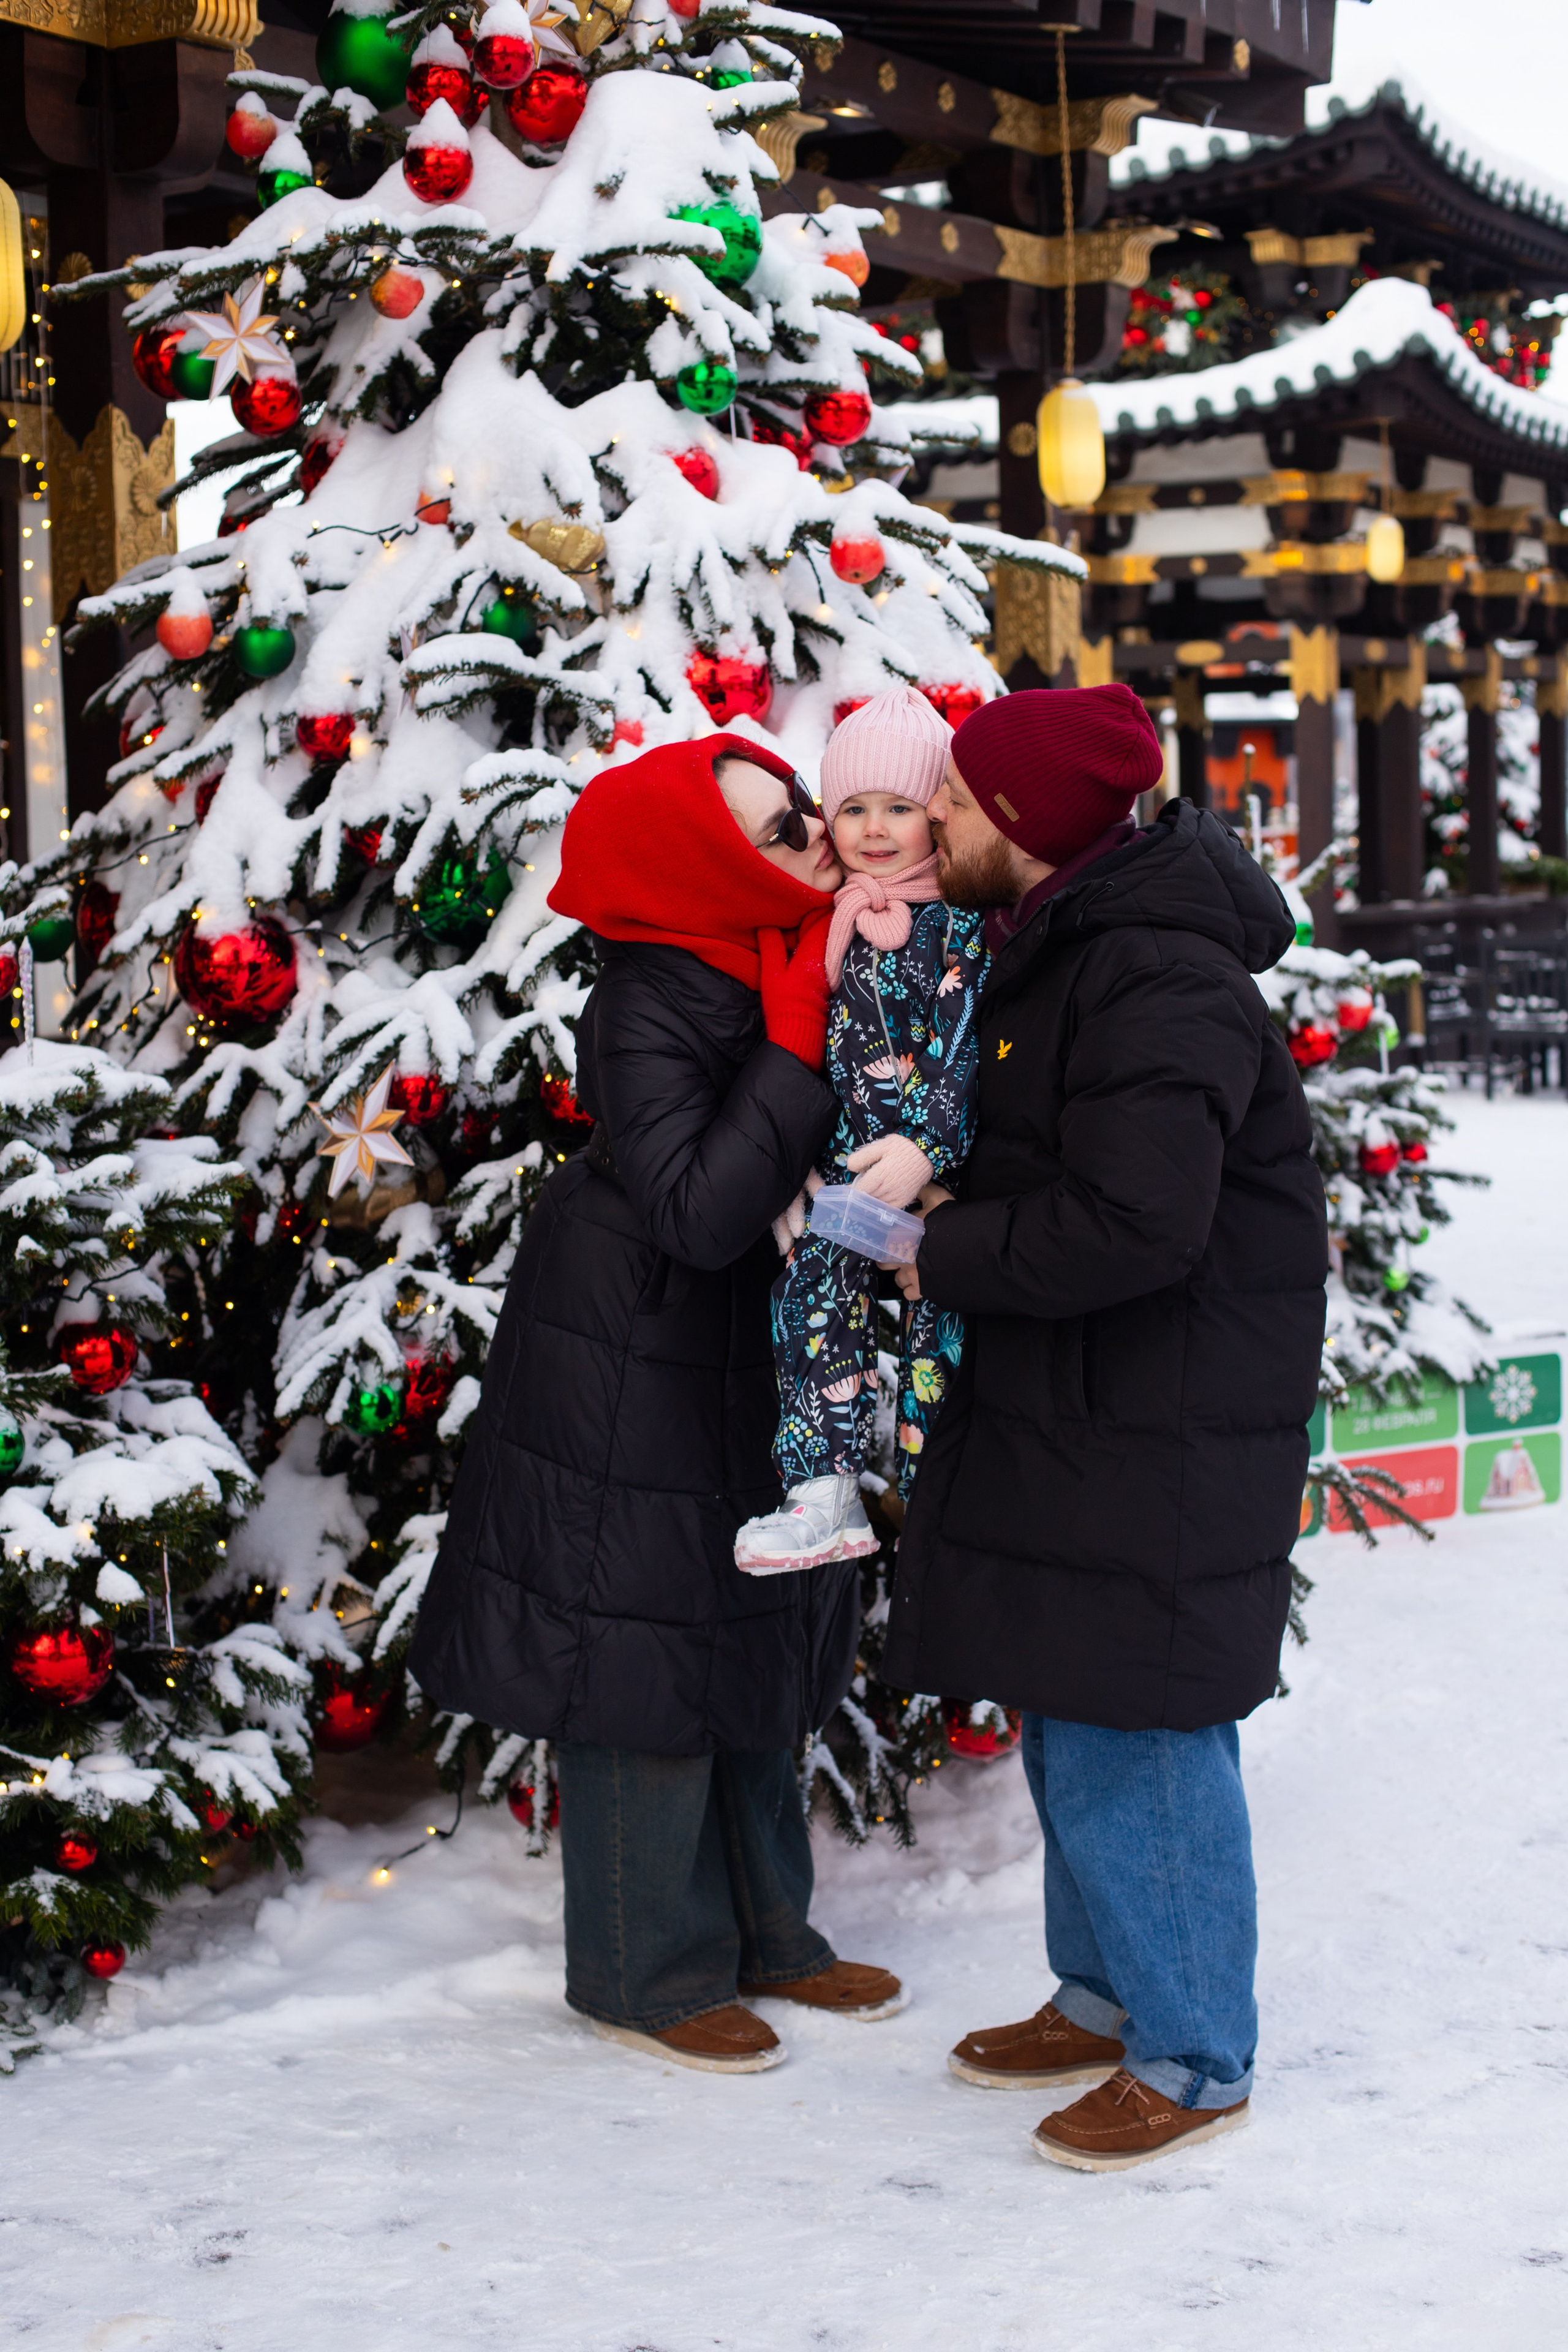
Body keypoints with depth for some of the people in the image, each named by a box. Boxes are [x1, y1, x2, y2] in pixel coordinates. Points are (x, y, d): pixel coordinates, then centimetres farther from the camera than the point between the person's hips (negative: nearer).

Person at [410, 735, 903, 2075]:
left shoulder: (801, 956, -5)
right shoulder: (651, 1007, -27)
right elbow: (699, 1210, -34)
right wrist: (810, 1032, -32)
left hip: (755, 1355, 8)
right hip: (637, 1369, -8)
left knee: (753, 1643, 18)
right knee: (644, 1659, 2)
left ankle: (762, 1932, 33)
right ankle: (649, 1972, 19)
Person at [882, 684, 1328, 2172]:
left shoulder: (1160, 980, -22)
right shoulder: (1045, 949, 11)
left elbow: (1135, 1221, -30)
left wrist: (945, 1255, -17)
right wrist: (944, 1216, 7)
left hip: (1161, 1433, -10)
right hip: (1059, 1408, 10)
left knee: (1131, 1739, -3)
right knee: (1067, 1718, 19)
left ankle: (1194, 2060, 12)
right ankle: (1106, 1995, 35)